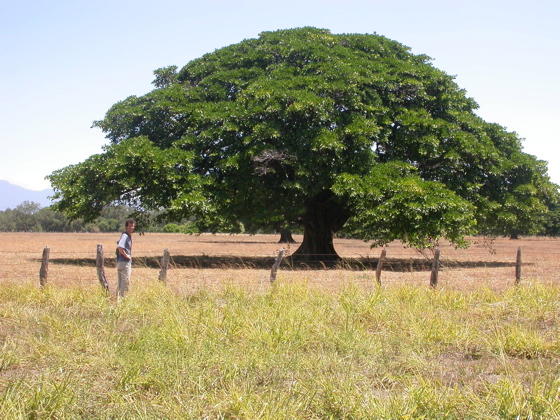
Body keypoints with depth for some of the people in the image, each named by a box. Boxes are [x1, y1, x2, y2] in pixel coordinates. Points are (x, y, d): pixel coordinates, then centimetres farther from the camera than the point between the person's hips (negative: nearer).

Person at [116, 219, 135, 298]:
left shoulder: (129, 236, 14)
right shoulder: (125, 236, -16)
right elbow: (120, 247, -30)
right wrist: (126, 255, -18)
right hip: (124, 262, -10)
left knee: (120, 282, 15)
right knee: (125, 282, -6)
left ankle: (118, 296, 22)